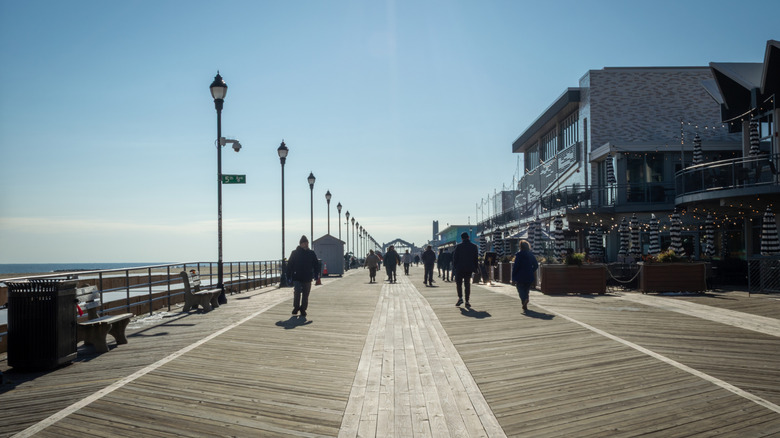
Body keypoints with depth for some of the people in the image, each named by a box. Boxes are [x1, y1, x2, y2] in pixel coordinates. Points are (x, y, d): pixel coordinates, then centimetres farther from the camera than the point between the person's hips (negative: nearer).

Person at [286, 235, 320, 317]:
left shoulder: (312, 254, 6)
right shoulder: (294, 253, 1)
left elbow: (316, 265, 12)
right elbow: (289, 265, 3)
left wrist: (316, 276, 4)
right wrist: (289, 277, -2)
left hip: (307, 279, 2)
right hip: (297, 278, -2)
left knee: (305, 295, 6)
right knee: (297, 293, -12)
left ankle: (303, 309, 20)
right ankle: (296, 307, 9)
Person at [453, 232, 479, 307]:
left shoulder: (459, 246, -6)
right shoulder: (474, 247, 3)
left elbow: (455, 258, -5)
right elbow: (476, 259, 5)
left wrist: (454, 267, 3)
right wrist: (475, 268, 11)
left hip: (460, 268, -2)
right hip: (469, 269, 3)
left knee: (458, 282, 11)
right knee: (467, 284, 7)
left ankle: (460, 298, -4)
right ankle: (467, 301, 5)